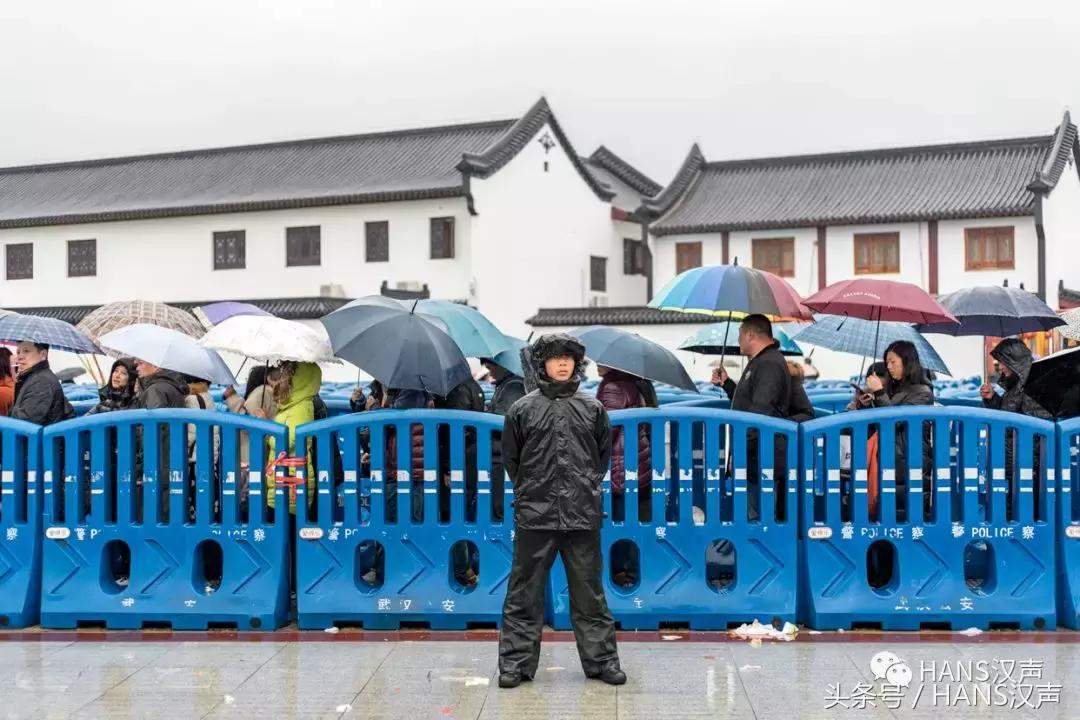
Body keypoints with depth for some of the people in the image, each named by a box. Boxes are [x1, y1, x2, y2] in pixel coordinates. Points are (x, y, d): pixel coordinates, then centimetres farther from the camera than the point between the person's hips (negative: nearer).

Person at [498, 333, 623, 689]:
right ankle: (516, 662, 12)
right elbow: (511, 458, 12)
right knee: (524, 593, 4)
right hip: (535, 515, -1)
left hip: (583, 515, 1)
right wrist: (529, 490, 10)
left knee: (589, 592, 8)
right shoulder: (523, 408, 3)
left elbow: (604, 453, 18)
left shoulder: (592, 408, 7)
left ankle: (601, 659, 18)